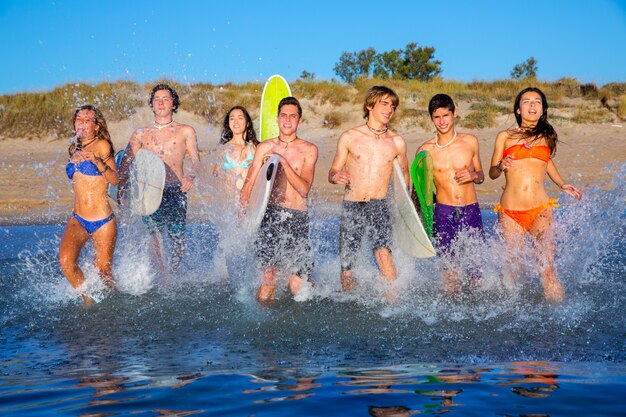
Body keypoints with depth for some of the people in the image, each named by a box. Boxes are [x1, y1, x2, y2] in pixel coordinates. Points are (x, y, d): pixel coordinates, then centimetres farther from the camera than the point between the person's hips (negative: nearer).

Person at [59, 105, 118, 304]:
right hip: (77, 220, 4)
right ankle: (88, 299, -3)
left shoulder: (102, 145, -5)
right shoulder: (74, 149, 13)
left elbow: (115, 180, -15)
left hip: (103, 221, -4)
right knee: (65, 260, -21)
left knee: (103, 272, 2)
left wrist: (98, 162, -29)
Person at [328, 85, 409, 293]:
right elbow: (333, 171, 8)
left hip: (379, 206, 0)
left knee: (383, 252, -26)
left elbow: (404, 173, 20)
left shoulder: (397, 142, 5)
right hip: (351, 206, 0)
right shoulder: (349, 137, 2)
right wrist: (336, 176, -16)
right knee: (346, 267, 0)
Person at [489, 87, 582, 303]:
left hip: (540, 210, 1)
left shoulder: (547, 136, 16)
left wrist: (561, 184, 17)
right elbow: (492, 173, 9)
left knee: (547, 269, -13)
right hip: (510, 212, -1)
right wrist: (501, 166, -14)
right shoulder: (505, 136, 9)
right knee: (512, 269, 3)